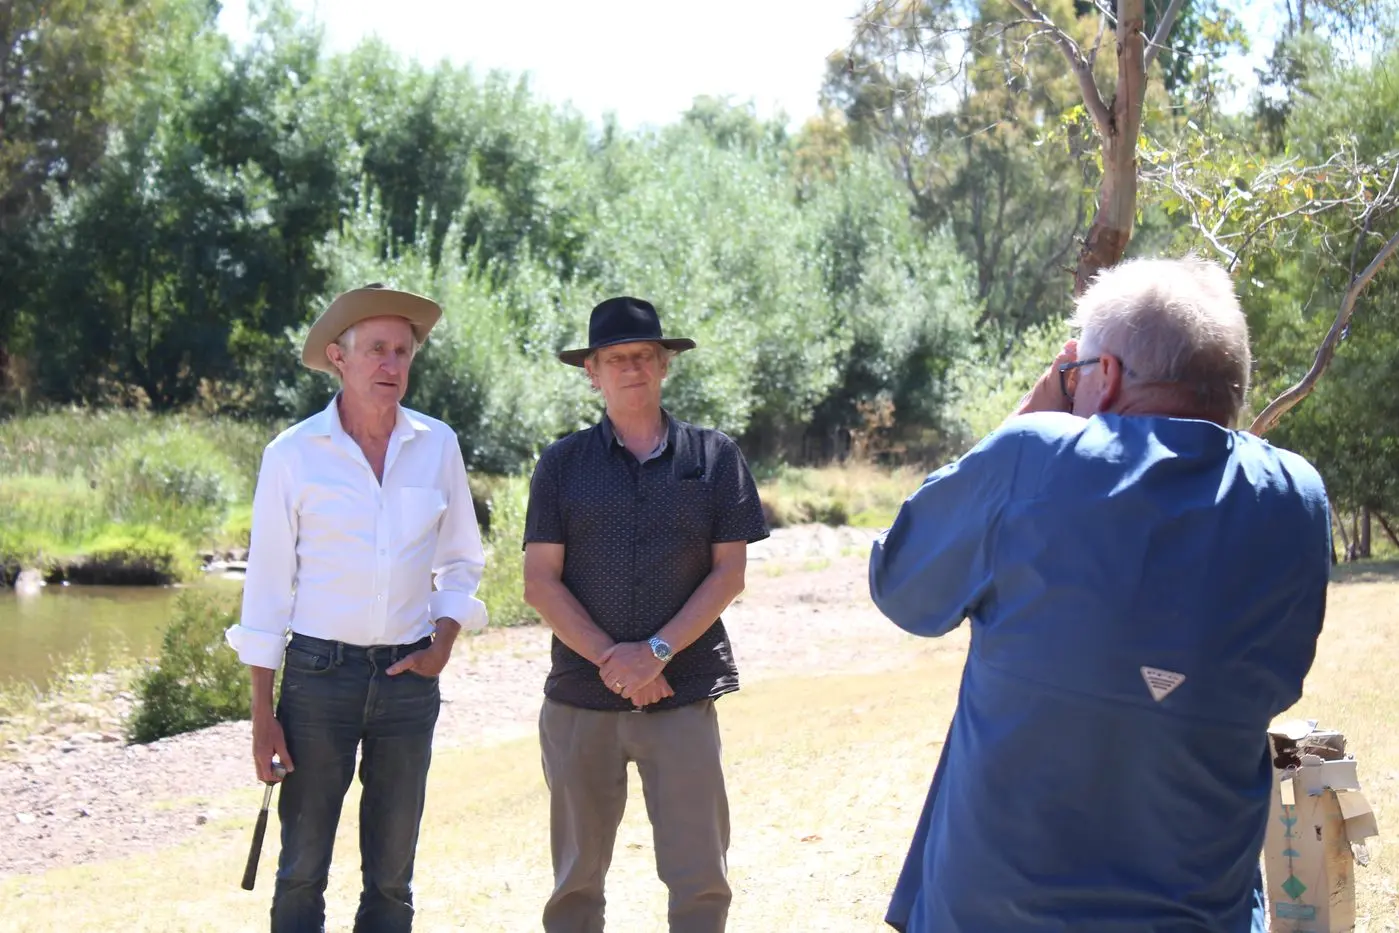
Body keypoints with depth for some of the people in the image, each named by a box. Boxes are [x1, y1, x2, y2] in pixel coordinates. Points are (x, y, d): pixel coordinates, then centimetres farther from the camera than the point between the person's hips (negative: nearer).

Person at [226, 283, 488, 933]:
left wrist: (443, 642, -2)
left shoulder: (437, 445, 5)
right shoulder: (292, 454, -3)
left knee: (391, 875, 8)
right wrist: (263, 715, -4)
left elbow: (462, 563, 15)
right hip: (318, 670, -3)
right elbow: (268, 584, -1)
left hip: (409, 677, 3)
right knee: (303, 869, -1)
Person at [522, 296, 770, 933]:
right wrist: (611, 659, -11)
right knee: (577, 878, 9)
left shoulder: (714, 457, 5)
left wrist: (657, 652, -11)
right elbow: (540, 582, 1)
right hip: (580, 698, 1)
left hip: (683, 695, -1)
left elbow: (729, 573, 1)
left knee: (701, 878, -3)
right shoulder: (563, 464, 6)